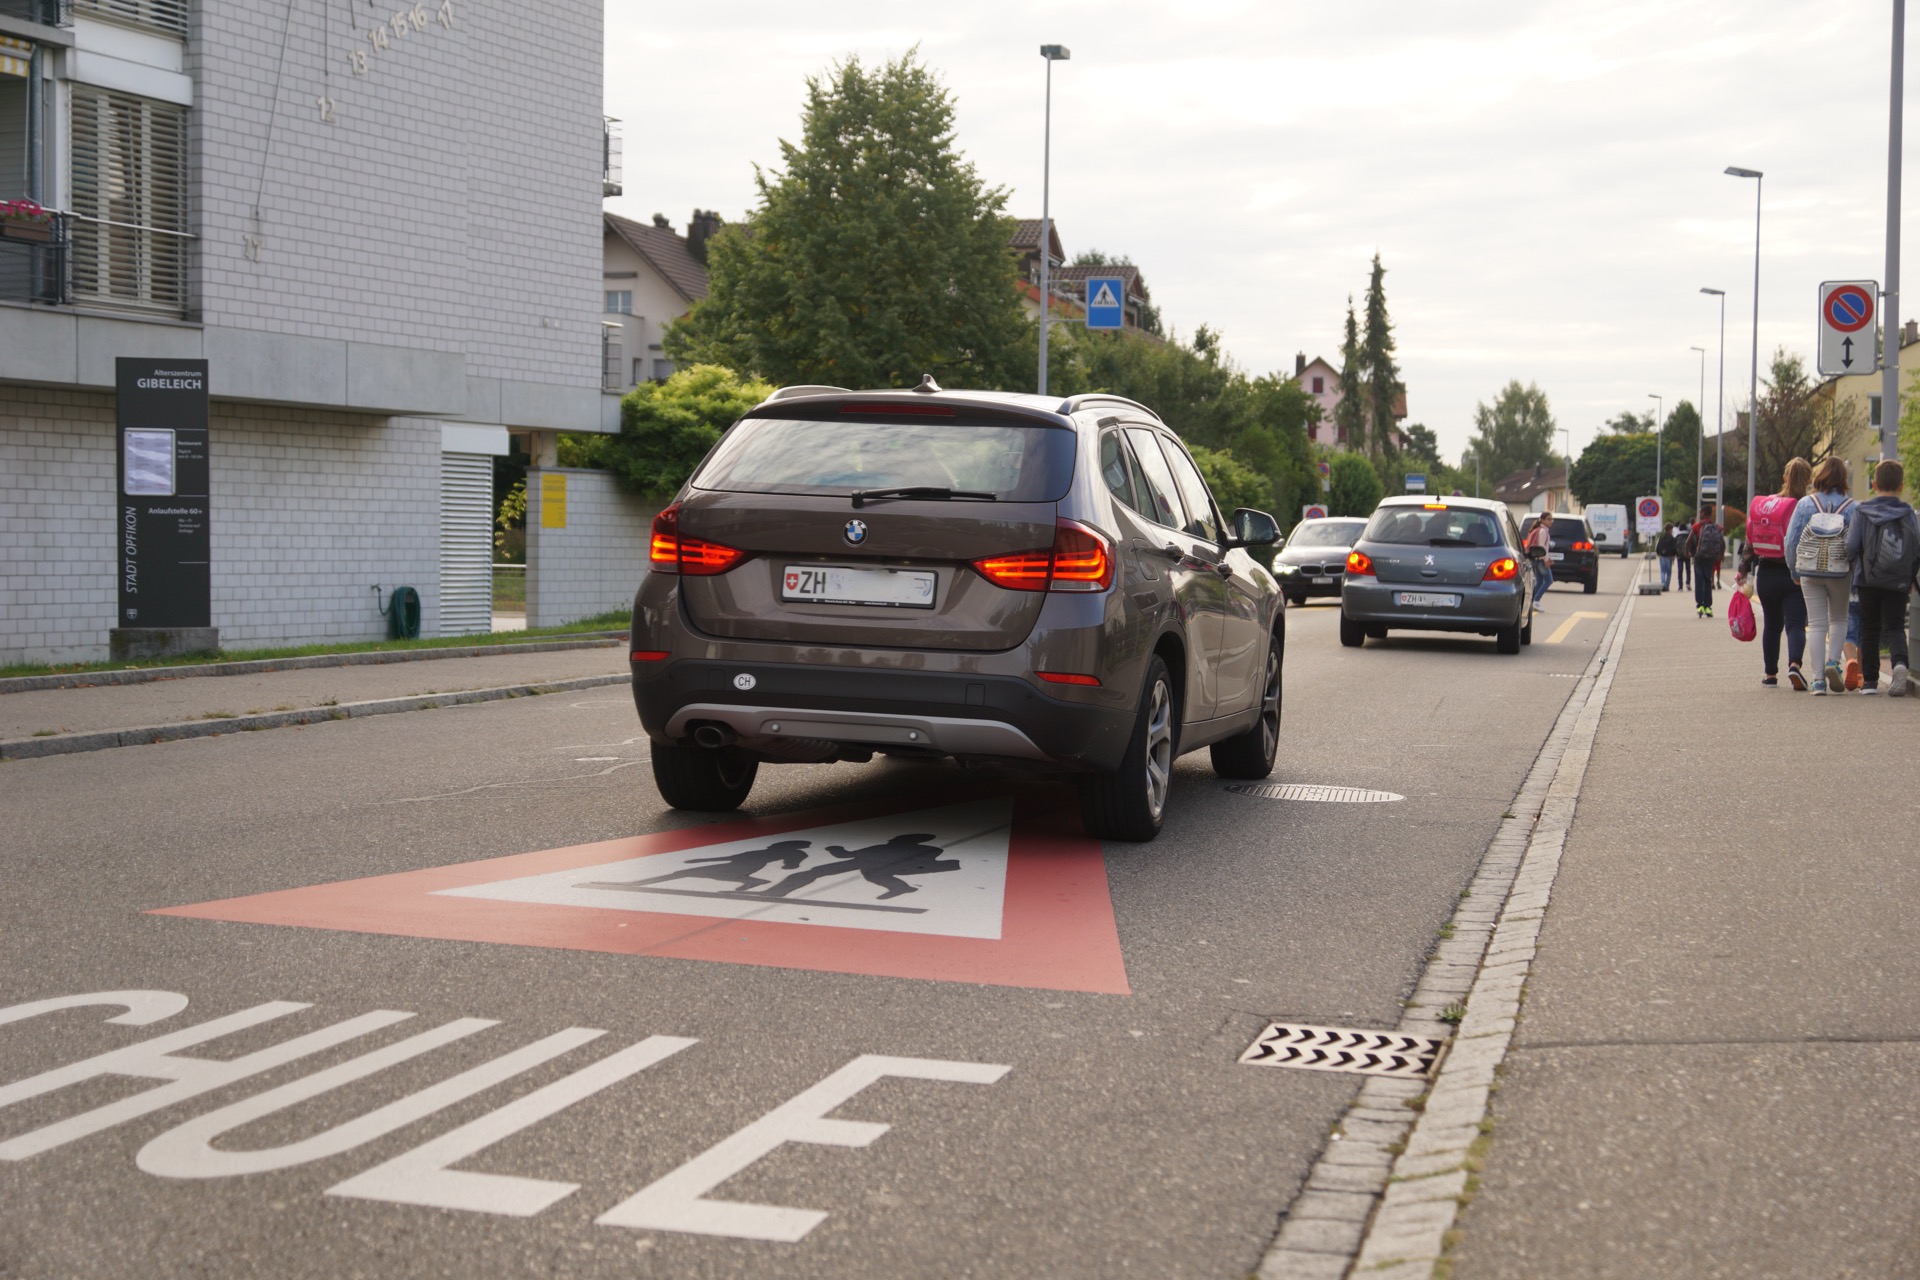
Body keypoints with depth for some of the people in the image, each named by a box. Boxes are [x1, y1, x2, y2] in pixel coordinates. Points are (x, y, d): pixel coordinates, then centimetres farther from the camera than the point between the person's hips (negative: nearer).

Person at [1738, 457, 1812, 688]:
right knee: (1795, 624, -5)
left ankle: (1770, 674, 22)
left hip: (1766, 574, 4)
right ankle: (1794, 664, -28)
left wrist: (1743, 570, 12)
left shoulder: (1763, 504, 3)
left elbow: (1751, 541, 6)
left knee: (1772, 625, 17)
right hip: (1794, 575, -4)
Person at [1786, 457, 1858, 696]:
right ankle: (1833, 661, -4)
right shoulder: (1851, 507, -4)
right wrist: (1856, 577, 1)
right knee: (1839, 620, 18)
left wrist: (1795, 571, 10)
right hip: (1840, 573, -1)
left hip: (1809, 572, 1)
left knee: (1816, 624, 5)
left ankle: (1819, 679, 0)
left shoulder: (1805, 504, -1)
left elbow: (1791, 540, -1)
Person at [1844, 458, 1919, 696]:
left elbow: (1851, 546, -11)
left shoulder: (1862, 512, -4)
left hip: (1868, 580, 0)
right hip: (1898, 583, 0)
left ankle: (1869, 679, 12)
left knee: (1869, 629, 11)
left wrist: (1855, 567, 9)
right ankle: (1900, 662, -24)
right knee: (1895, 627, 5)